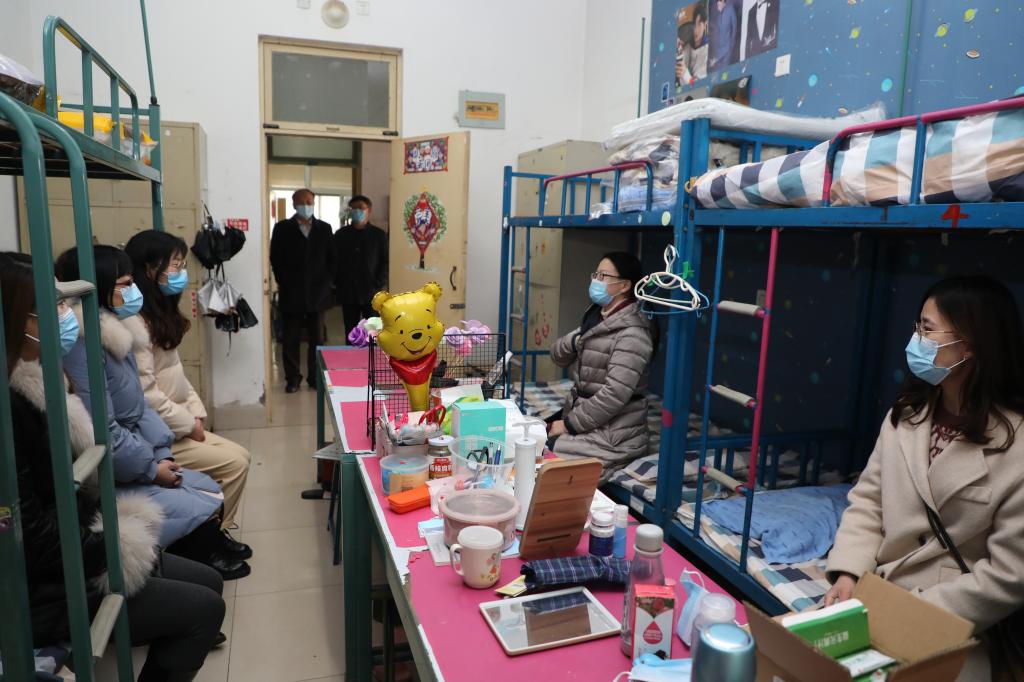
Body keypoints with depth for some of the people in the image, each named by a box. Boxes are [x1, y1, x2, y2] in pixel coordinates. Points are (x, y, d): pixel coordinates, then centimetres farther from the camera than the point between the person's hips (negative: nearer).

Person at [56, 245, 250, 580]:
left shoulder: (116, 333, 9)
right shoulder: (82, 345, -22)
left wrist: (161, 455, 0)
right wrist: (151, 467, -15)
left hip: (133, 461, 9)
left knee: (213, 491, 2)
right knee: (203, 511, -13)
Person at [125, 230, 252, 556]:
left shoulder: (159, 314, 13)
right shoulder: (133, 323, -20)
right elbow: (144, 395, -24)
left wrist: (195, 411, 2)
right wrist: (188, 423, -14)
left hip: (173, 426, 9)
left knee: (239, 456, 3)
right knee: (235, 463, -11)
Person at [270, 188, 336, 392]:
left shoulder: (324, 228, 9)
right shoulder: (282, 228, 4)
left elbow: (331, 258, 9)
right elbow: (275, 259, 2)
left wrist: (326, 282, -2)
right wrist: (284, 283, -6)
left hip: (317, 292, 1)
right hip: (292, 293, -1)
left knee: (317, 339, 6)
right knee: (291, 339, 4)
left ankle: (316, 377, 15)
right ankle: (293, 378, 13)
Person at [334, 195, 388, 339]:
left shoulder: (379, 235, 3)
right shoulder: (340, 235, 10)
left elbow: (386, 262, 0)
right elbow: (334, 261, 11)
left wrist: (380, 285, -10)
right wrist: (336, 284, 1)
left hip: (372, 293, -2)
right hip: (348, 293, 2)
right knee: (350, 333, 8)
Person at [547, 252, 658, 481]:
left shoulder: (632, 332, -19)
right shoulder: (595, 316, 9)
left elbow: (615, 394, -24)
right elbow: (558, 355, 11)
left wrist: (570, 424, -18)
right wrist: (575, 341, -11)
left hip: (613, 435, -8)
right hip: (581, 416, 8)